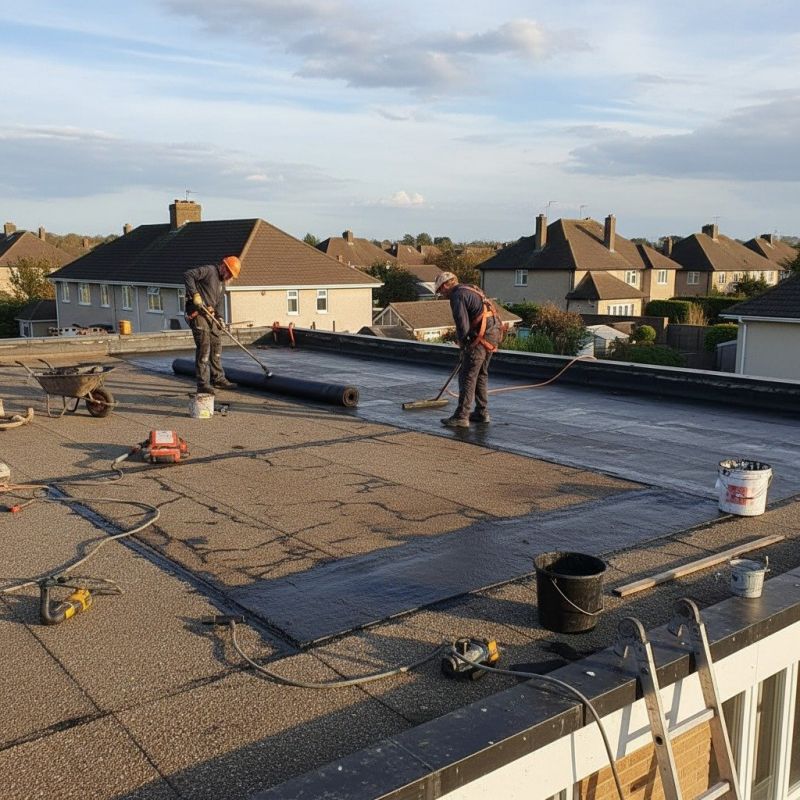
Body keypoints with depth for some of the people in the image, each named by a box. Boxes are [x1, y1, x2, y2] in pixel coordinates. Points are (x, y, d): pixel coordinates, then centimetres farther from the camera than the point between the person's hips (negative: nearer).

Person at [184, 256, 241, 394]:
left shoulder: (222, 281, 21)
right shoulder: (208, 270, -8)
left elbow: (220, 301, 17)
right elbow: (187, 275, -20)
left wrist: (219, 317, 2)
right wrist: (195, 294, -27)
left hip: (210, 315, 10)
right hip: (197, 313, -10)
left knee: (216, 345, 15)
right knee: (204, 347, -13)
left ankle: (218, 379, 27)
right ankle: (203, 384, -11)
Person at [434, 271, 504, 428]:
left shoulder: (457, 296, -9)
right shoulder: (471, 290, 21)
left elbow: (463, 325, -17)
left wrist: (462, 341, 2)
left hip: (480, 336, -10)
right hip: (493, 334, 10)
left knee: (467, 376, -6)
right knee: (481, 375, 18)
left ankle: (461, 417, -5)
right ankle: (482, 413, 24)